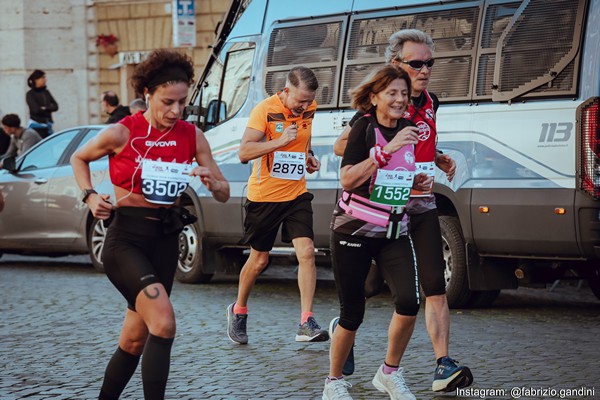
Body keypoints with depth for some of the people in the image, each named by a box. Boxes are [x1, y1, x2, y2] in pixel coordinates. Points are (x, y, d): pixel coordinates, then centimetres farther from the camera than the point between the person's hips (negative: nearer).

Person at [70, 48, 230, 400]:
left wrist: (213, 183, -18)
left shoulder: (192, 136, 0)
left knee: (135, 340, 11)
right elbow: (79, 158, 10)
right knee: (164, 322, -25)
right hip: (126, 240, -5)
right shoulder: (122, 133, -9)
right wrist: (90, 197, -6)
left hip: (165, 242, 5)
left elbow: (224, 195, 4)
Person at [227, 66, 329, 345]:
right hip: (264, 195, -4)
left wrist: (309, 156, 3)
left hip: (296, 193, 4)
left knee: (307, 253, -13)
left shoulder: (310, 109, 1)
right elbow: (244, 152, -21)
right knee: (259, 260, 9)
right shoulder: (265, 110, -16)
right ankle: (238, 310, 33)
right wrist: (280, 141, -29)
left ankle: (306, 324, -13)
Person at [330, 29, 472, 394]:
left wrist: (441, 160, 6)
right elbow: (341, 145, -11)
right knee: (372, 285, 8)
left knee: (435, 286, -7)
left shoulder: (430, 103, 9)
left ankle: (444, 367, -11)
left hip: (422, 206, 5)